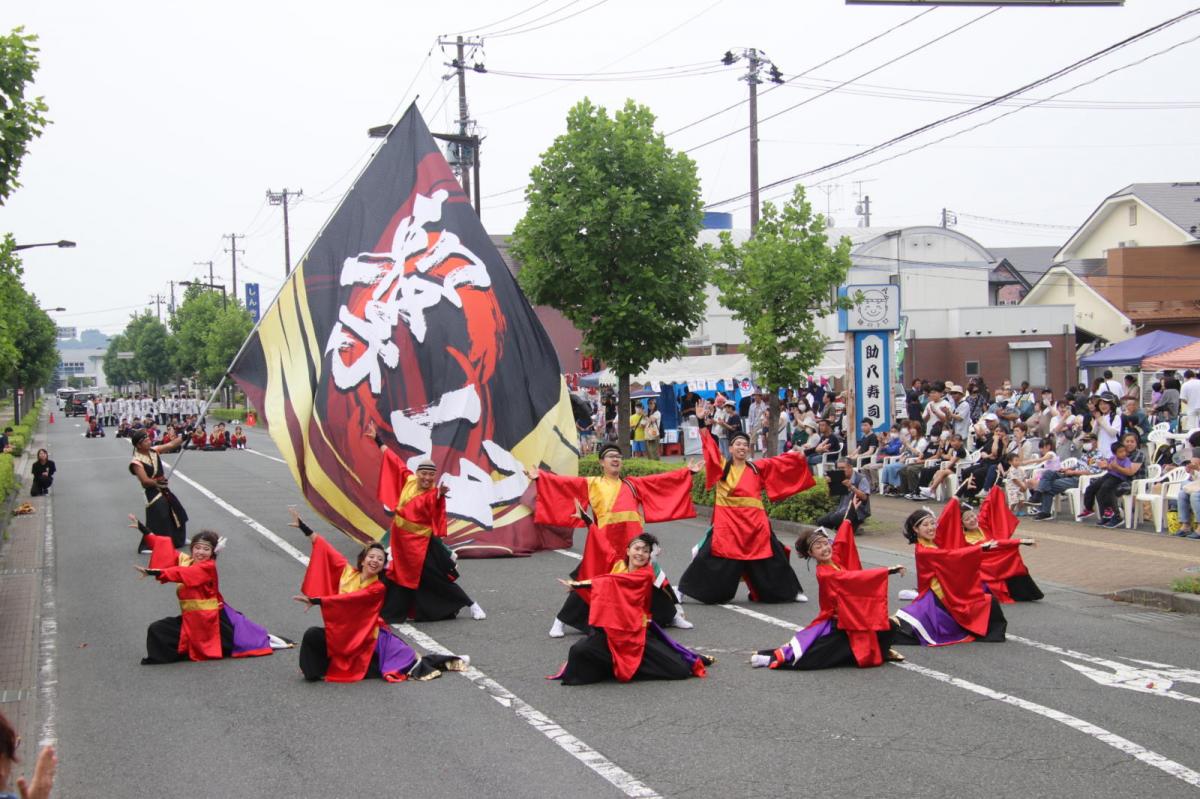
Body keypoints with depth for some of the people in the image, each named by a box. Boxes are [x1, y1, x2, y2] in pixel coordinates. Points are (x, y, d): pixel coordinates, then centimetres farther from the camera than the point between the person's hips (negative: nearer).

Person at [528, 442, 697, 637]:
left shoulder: (632, 484, 19)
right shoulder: (591, 484, 10)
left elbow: (662, 481, 20)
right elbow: (564, 482, 1)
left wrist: (687, 472, 18)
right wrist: (539, 477, -10)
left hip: (632, 539, 3)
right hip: (603, 542, -3)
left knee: (650, 576, 10)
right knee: (590, 581, -2)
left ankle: (673, 615, 28)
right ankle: (559, 622, 9)